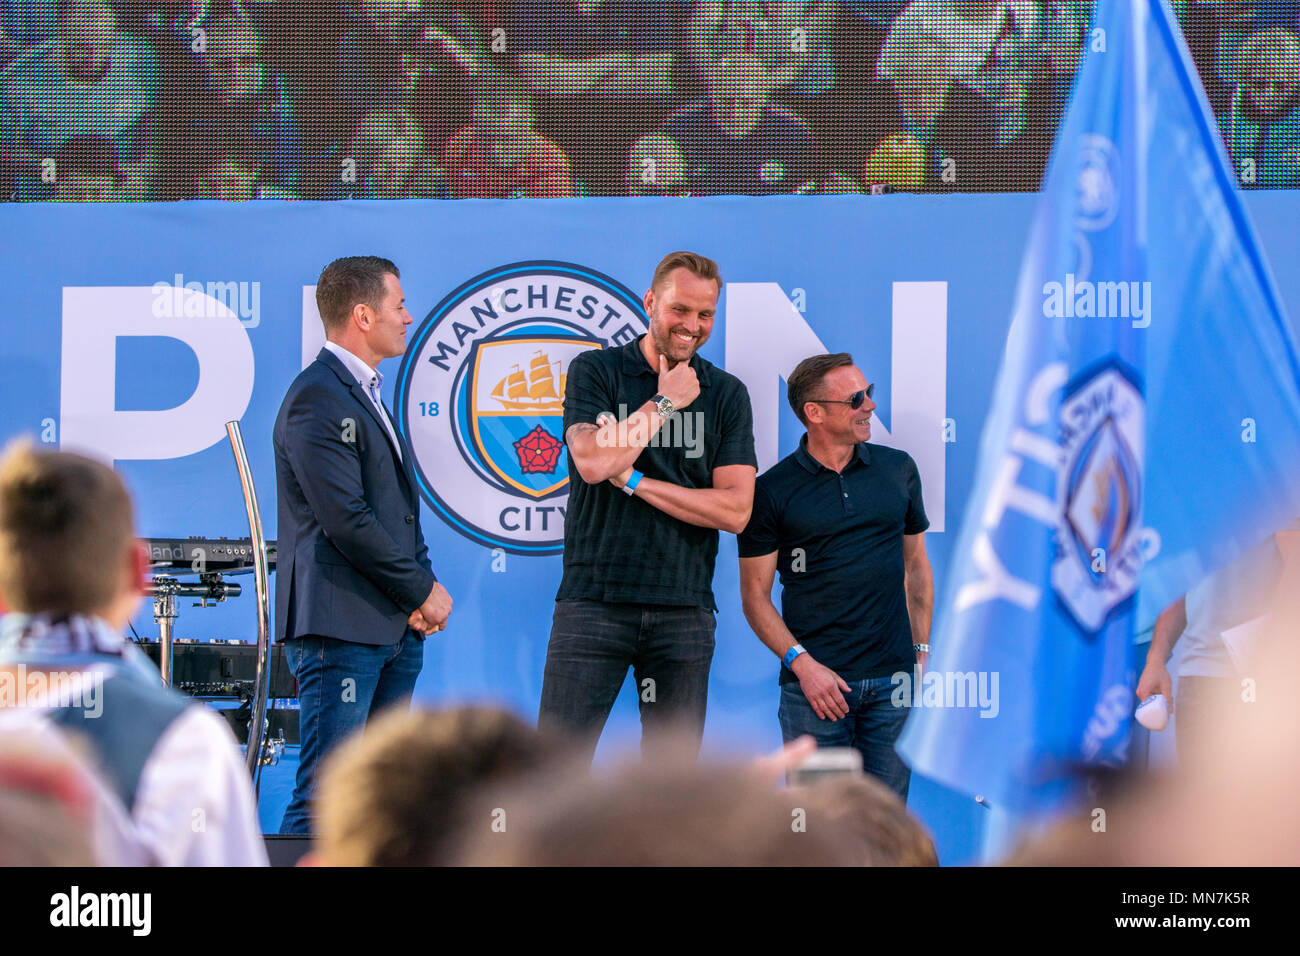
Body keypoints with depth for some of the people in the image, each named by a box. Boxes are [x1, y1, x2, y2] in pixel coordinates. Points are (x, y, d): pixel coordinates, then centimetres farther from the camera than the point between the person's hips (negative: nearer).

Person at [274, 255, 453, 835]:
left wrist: (422, 583, 5)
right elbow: (347, 520, -17)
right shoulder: (316, 400, -12)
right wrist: (422, 591, -9)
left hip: (394, 630, 10)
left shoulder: (366, 395, 21)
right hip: (340, 629, -10)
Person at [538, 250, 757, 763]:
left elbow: (735, 509, -1)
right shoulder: (595, 370, 4)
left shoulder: (727, 394, 9)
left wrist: (634, 481, -6)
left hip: (684, 610, 2)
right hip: (594, 600, -2)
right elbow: (593, 461, -13)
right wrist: (665, 403, -5)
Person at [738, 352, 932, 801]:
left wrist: (921, 652, 11)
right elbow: (755, 593, 0)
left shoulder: (899, 469, 10)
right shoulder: (773, 490, -1)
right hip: (816, 680, -3)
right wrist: (802, 663, -11)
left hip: (893, 679, 3)